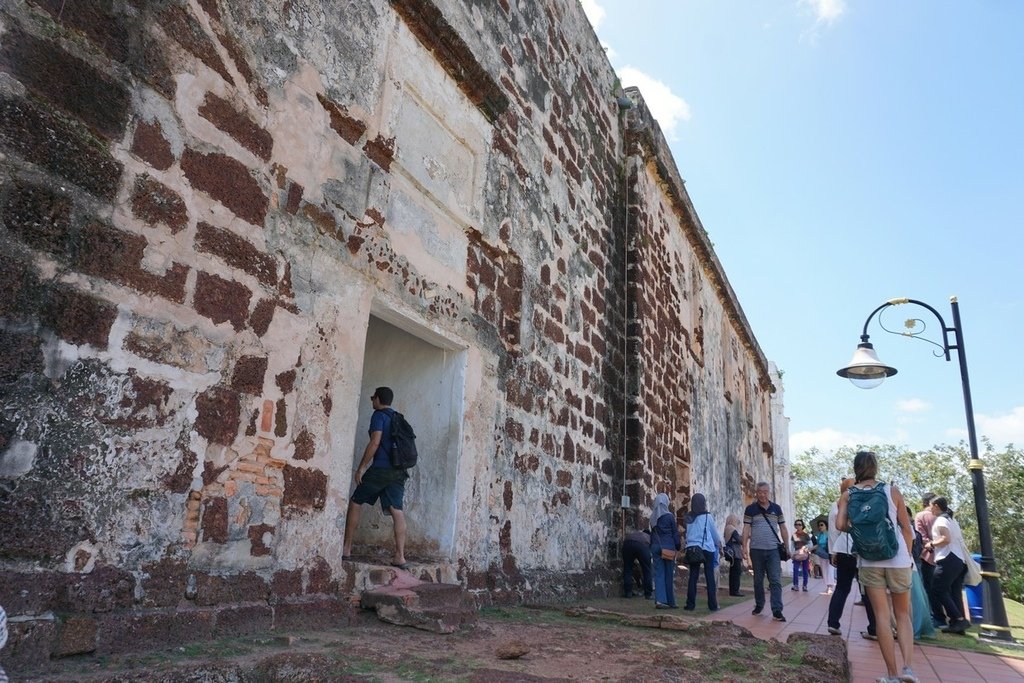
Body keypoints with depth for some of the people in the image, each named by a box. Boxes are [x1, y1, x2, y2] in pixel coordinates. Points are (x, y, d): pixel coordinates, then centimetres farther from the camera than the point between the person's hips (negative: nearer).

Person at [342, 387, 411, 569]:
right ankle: (400, 557, -6)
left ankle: (346, 549, 11)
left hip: (380, 468, -6)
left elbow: (375, 442, -13)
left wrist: (361, 467, -10)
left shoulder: (379, 415, -3)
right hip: (399, 471, 7)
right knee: (396, 510, 0)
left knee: (355, 503, 7)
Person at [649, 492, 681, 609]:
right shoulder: (669, 516, -8)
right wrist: (677, 548, 5)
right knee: (669, 574, 4)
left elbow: (652, 533, 11)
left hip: (656, 547, 4)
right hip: (668, 547, -4)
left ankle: (659, 600, -3)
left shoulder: (653, 517, 6)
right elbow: (675, 533, -4)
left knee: (659, 574, 4)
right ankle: (670, 601, 10)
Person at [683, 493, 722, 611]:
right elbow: (715, 532, 7)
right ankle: (712, 605, 5)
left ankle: (690, 604, 6)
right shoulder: (707, 516, -5)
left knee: (693, 576, 7)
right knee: (710, 577, 4)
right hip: (707, 549, -3)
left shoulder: (688, 518, 4)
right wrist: (719, 543, 24)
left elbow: (687, 534, 9)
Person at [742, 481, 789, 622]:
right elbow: (746, 529, -1)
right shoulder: (750, 509, 2)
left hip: (773, 550, 1)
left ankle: (777, 611, -7)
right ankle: (759, 605, 24)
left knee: (775, 580, -6)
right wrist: (744, 547, -9)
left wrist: (787, 547, 8)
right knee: (758, 580, 10)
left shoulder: (776, 508, 9)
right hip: (756, 550, -1)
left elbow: (783, 528, 13)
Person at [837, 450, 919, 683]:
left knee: (882, 617, 6)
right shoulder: (892, 490, 1)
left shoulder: (848, 495, 1)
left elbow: (841, 525, -11)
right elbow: (906, 528, 3)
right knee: (903, 615, 14)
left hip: (869, 561, 0)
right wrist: (908, 556, 15)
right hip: (898, 559, 0)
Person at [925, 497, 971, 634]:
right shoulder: (951, 520, 20)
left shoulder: (940, 520, -7)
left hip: (948, 560, -9)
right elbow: (956, 540, 18)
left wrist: (932, 544, -6)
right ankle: (957, 624, 5)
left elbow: (946, 539, -19)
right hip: (960, 560, 9)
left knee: (938, 590, -6)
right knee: (954, 592, 7)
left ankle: (959, 619, -11)